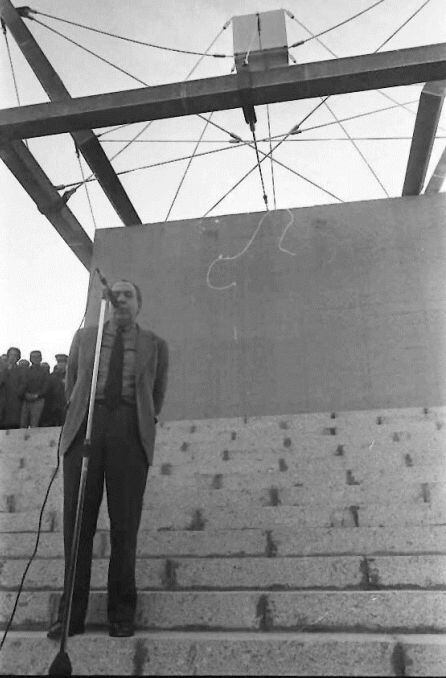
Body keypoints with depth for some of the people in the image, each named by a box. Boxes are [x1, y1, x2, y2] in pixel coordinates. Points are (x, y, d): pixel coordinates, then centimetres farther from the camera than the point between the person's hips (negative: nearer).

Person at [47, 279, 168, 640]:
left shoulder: (155, 345, 14)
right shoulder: (85, 336, 17)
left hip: (131, 432, -1)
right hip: (86, 427, 2)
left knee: (125, 523, -1)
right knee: (77, 521, 0)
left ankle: (122, 613, 11)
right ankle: (72, 613, 11)